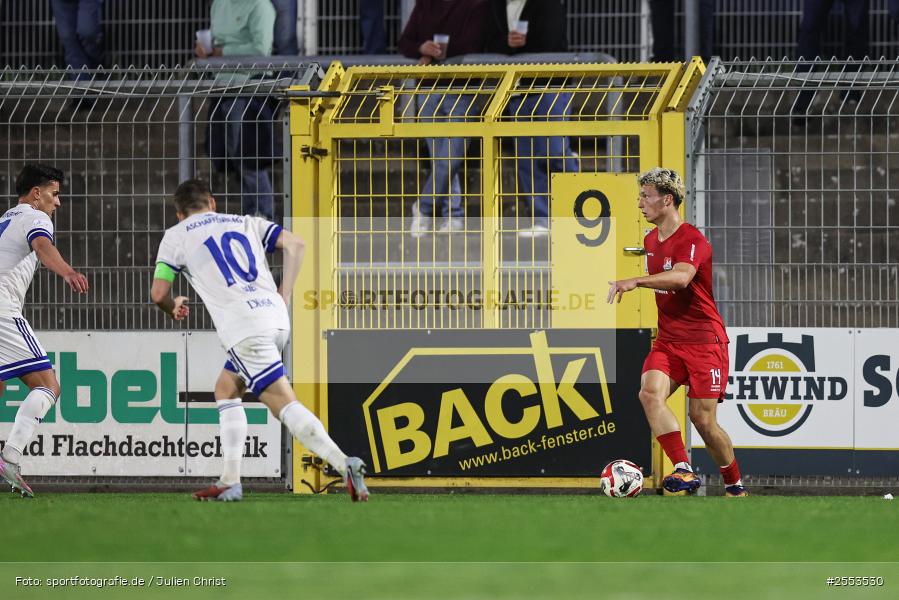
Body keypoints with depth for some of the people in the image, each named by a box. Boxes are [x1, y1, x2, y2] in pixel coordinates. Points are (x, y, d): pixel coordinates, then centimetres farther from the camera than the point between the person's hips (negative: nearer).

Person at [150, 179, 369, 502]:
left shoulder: (176, 236, 13)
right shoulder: (243, 222, 24)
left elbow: (158, 293, 7)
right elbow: (294, 244, 13)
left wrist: (173, 308, 30)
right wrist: (284, 296, 16)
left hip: (243, 328, -6)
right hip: (277, 318, 6)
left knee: (284, 403, -12)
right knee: (226, 390, 22)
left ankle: (344, 464, -29)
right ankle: (230, 481, 15)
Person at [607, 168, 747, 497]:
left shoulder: (693, 240, -15)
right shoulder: (650, 240, 12)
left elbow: (681, 277, -36)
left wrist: (636, 281, -46)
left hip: (703, 340, -7)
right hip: (667, 340, 7)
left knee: (703, 418, -6)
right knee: (649, 393, -22)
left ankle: (735, 484, 17)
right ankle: (684, 470, -26)